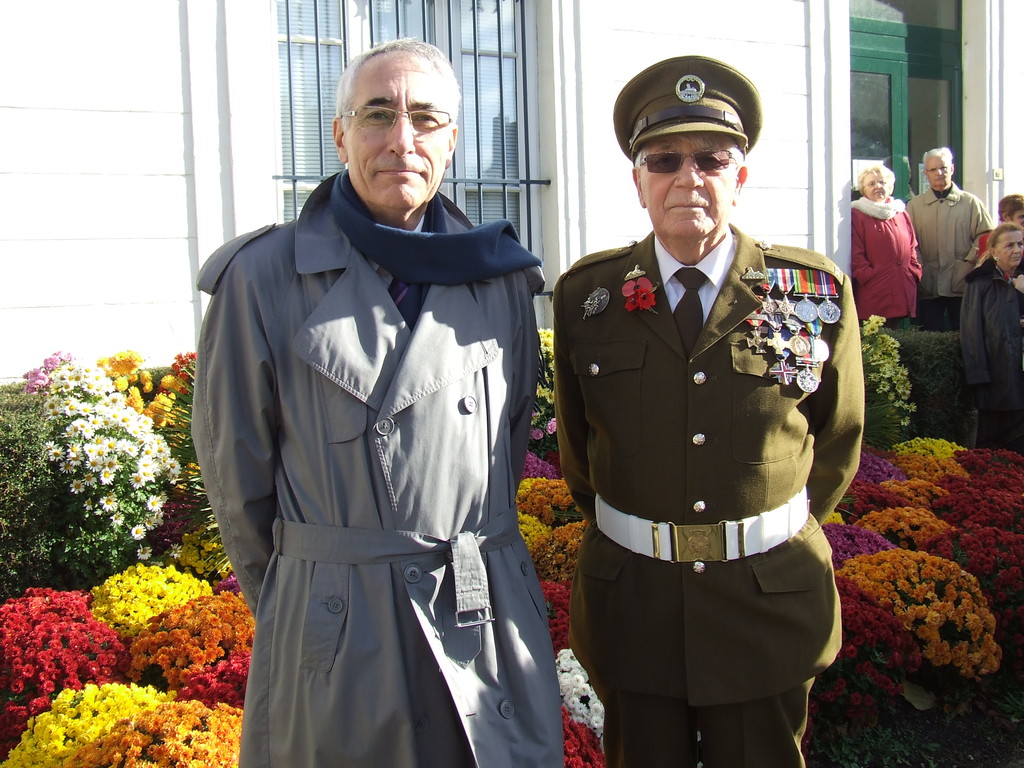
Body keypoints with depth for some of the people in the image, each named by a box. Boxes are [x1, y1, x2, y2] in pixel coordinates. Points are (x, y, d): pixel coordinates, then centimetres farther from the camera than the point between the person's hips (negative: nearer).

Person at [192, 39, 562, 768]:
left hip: (495, 618, 4)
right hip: (336, 634, -3)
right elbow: (235, 469, 0)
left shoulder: (501, 273, 3)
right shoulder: (264, 276, -7)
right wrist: (299, 597, 9)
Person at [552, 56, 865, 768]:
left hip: (771, 598, 0)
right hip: (630, 599, 1)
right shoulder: (585, 294, -2)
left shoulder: (818, 291, -4)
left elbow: (839, 440, 7)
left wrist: (781, 529, 9)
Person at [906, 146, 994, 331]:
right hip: (928, 286, 0)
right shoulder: (914, 205, 10)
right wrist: (919, 268, -7)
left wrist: (969, 261, -7)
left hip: (963, 285, 0)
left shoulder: (971, 203, 8)